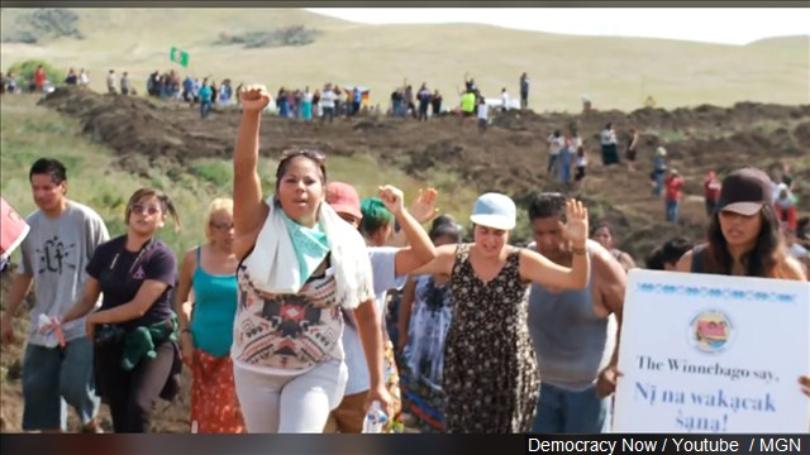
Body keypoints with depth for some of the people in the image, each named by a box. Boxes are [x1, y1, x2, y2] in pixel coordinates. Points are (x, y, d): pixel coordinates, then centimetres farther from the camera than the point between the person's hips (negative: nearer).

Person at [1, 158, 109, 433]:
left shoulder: (85, 219, -9)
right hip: (44, 325, 6)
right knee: (38, 388, 6)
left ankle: (91, 424, 19)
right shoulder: (29, 225, 6)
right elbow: (24, 274, 16)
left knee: (74, 384, -15)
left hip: (82, 323, -5)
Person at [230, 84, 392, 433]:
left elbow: (367, 313, 1)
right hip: (255, 370, 1)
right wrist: (251, 114, -41)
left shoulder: (346, 243, -6)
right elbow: (244, 171, -25)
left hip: (317, 370, -1)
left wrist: (377, 382, 2)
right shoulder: (260, 226, -8)